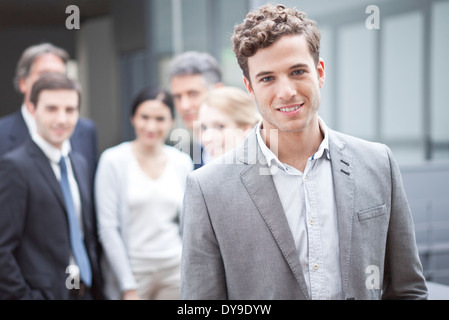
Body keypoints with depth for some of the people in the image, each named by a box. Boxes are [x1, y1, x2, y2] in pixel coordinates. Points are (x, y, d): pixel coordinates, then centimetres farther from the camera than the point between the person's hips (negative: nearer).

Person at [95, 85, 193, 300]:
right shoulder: (113, 160, -4)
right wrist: (128, 288, -10)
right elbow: (107, 227, -7)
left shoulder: (182, 162, 6)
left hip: (175, 270, 3)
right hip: (132, 269, -3)